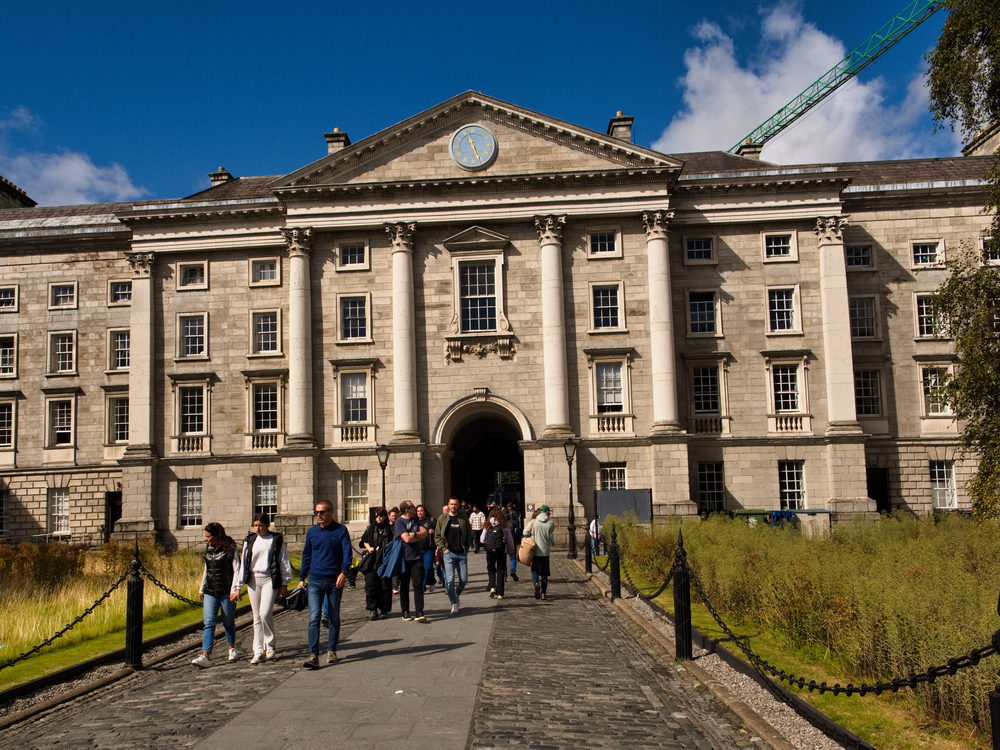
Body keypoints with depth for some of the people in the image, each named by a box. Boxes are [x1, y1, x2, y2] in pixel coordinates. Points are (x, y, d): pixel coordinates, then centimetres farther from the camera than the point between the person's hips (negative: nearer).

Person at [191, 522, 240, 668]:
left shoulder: (230, 548, -8)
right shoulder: (208, 548, 10)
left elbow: (236, 569, -9)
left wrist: (235, 589, -17)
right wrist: (201, 589, 21)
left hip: (226, 591, -4)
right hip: (210, 592, 5)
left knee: (228, 622, 8)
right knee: (209, 623, -7)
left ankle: (232, 649, 29)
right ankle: (205, 656, -13)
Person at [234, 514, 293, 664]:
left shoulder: (277, 540, 0)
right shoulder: (249, 541, 9)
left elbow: (284, 562, 2)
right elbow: (243, 563, 10)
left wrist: (284, 584, -1)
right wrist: (239, 586, 7)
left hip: (270, 580, -4)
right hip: (253, 580, 4)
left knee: (265, 613, -15)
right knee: (257, 617, 5)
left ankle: (269, 645, 8)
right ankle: (258, 652, 10)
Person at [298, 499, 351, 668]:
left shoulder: (341, 530, -2)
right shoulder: (311, 532, 7)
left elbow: (347, 552, -8)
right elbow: (306, 555, 16)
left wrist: (343, 572, -23)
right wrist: (302, 578, 14)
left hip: (335, 581, -1)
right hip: (315, 581, 2)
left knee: (334, 618, 10)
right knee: (314, 618, -8)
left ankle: (331, 651, 24)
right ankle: (313, 656, -10)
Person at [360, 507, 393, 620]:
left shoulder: (389, 530, 3)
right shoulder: (370, 528, 11)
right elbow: (364, 541, 18)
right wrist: (368, 547, 0)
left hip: (384, 561, -2)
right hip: (371, 561, 2)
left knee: (385, 585, 1)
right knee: (371, 584, -5)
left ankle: (384, 610, 12)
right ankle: (373, 610, 2)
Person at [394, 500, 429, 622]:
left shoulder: (415, 520, 13)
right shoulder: (399, 522, -6)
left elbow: (425, 533, 3)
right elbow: (406, 539, -16)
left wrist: (413, 534, -12)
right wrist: (419, 536, -2)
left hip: (417, 557, 4)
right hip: (404, 557, -4)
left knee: (418, 585, -5)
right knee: (404, 586, 7)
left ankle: (419, 613, -8)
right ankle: (405, 612, 18)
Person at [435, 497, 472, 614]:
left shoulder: (464, 519, 7)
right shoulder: (442, 518, 4)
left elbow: (469, 535, 13)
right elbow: (437, 535, 6)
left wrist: (466, 548, 3)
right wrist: (443, 548, -4)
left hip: (462, 553, 2)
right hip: (449, 553, -2)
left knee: (464, 579, 2)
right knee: (450, 579, -9)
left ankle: (456, 595, 29)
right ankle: (454, 603, 2)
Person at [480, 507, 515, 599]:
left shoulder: (488, 525, -2)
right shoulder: (504, 526, -3)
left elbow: (482, 539, 2)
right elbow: (510, 540, 0)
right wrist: (511, 552, 9)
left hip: (490, 551, 0)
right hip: (502, 551, 0)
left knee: (491, 570, 17)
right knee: (501, 571, 8)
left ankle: (492, 587, -4)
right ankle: (499, 593, 7)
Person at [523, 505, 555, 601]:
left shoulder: (533, 522, -7)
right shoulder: (550, 523, -4)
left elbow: (525, 532, -4)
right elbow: (553, 538, 0)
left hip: (535, 551, -1)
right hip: (545, 552, 1)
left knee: (534, 570, 9)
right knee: (544, 573, 12)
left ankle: (536, 583, -19)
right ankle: (543, 593, 11)